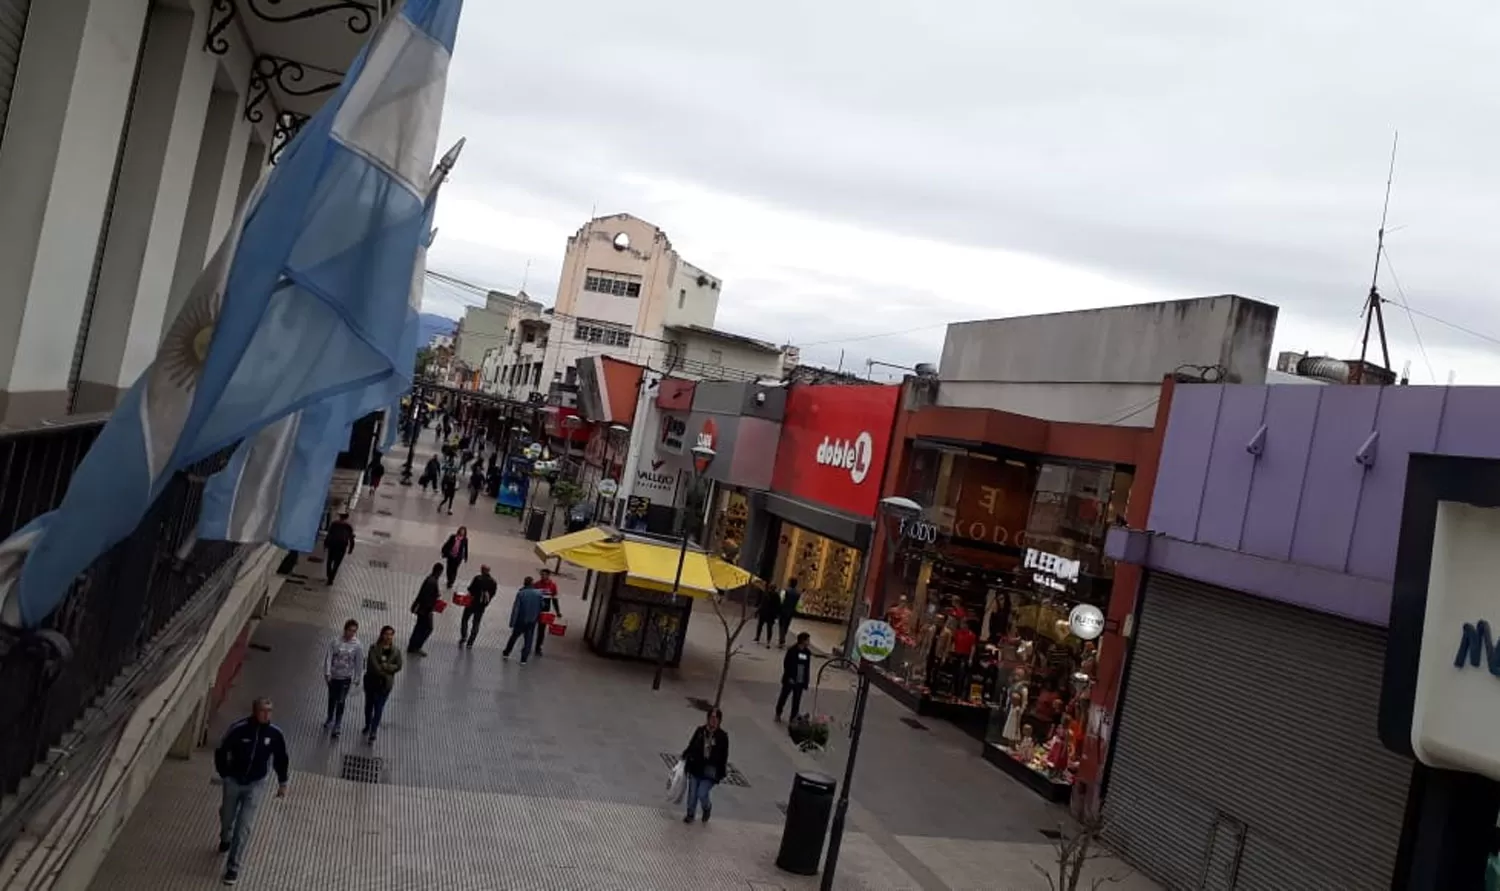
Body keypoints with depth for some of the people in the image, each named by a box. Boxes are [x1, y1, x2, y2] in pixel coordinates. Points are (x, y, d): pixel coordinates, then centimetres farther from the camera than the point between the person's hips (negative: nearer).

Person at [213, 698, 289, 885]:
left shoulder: (275, 733, -16)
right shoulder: (238, 728, -22)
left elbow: (281, 758, 0)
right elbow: (221, 751, -7)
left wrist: (282, 783, 7)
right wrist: (224, 775, -1)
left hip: (256, 785, -1)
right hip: (234, 781, 1)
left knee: (244, 827, -4)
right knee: (227, 816, 22)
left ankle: (233, 867, 7)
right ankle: (225, 839, 56)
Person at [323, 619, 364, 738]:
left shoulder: (358, 645, -11)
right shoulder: (336, 642, -12)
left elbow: (359, 663, -4)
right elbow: (328, 658, -10)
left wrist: (357, 678, -1)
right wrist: (327, 673, -16)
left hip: (346, 678, -1)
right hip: (333, 676, 1)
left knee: (340, 702, 0)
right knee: (332, 700, 19)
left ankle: (337, 727, 10)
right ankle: (330, 720, 42)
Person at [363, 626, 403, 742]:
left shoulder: (396, 651, -4)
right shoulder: (374, 647, -11)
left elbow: (399, 666, -7)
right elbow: (373, 664, -19)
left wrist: (386, 666, -21)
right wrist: (384, 673, -18)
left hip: (386, 684, 0)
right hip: (371, 681, 0)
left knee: (379, 708, -2)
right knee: (369, 705, 19)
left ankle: (373, 733, 4)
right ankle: (367, 726, 40)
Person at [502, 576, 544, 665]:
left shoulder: (520, 593, -13)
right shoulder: (538, 594, -6)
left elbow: (515, 609, -14)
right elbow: (541, 607, 1)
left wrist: (512, 622, -10)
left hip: (521, 620, -1)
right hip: (532, 621, 1)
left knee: (514, 637, 17)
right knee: (528, 640, 8)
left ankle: (506, 653, 30)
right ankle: (523, 659, 5)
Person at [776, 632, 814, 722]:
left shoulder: (807, 652, 2)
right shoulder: (793, 650, -12)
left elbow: (808, 667, 7)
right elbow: (786, 663, -10)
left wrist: (806, 680, 3)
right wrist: (789, 677, -13)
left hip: (800, 681, 4)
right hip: (790, 679, -4)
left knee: (797, 700, 7)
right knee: (783, 696, 11)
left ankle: (793, 717, 16)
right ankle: (778, 714, 28)